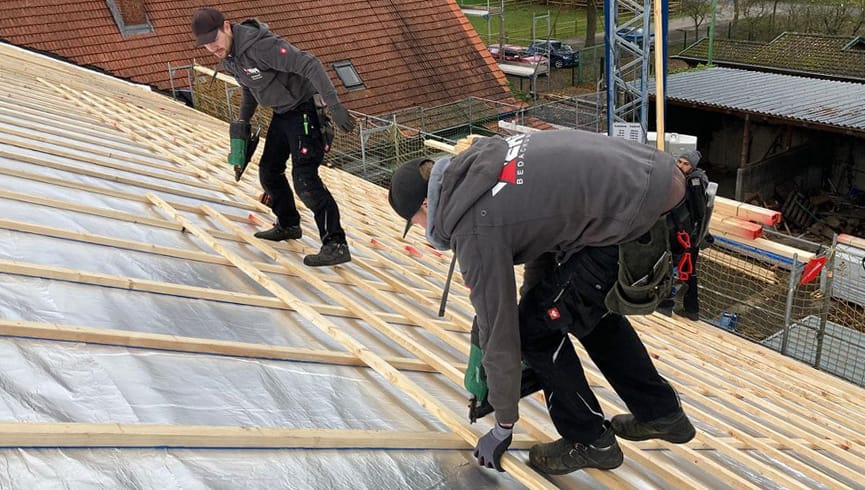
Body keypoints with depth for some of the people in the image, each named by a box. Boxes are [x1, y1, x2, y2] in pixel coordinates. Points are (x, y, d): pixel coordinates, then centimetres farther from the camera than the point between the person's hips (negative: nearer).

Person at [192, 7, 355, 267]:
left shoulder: (262, 45, -27)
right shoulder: (228, 56, 2)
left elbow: (309, 65, -32)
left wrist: (334, 105, -38)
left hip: (302, 111, -10)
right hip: (282, 114, 10)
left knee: (304, 179, -17)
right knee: (269, 171, 18)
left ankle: (336, 245, -13)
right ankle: (288, 225, 38)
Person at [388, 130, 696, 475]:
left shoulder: (476, 230, -11)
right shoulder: (477, 165, 13)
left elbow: (499, 334, -5)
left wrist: (502, 428, 9)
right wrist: (534, 298, 28)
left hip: (631, 219, -10)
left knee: (535, 330, 3)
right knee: (590, 307, 28)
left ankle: (591, 442, 22)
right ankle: (661, 414, 41)